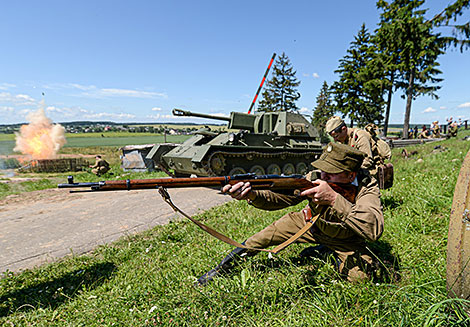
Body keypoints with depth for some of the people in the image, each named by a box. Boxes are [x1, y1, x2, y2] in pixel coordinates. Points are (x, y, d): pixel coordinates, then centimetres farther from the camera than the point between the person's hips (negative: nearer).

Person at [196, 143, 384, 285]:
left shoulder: (367, 188, -31)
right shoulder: (315, 178, -25)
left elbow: (374, 229, -46)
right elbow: (279, 197, -27)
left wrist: (334, 199, -56)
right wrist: (252, 195, -48)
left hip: (345, 240, -1)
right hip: (312, 223, 2)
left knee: (358, 275, -27)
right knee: (266, 236, -12)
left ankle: (329, 251, 7)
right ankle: (221, 269, 9)